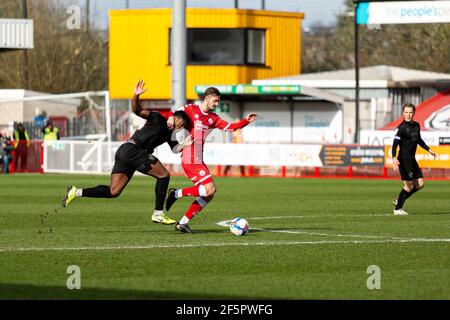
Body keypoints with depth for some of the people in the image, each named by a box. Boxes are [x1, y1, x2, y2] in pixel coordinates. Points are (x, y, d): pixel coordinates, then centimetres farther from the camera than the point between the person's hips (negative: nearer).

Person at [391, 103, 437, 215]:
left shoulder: (416, 126, 10)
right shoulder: (401, 128, -14)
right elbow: (395, 144, -22)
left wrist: (428, 149, 28)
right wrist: (394, 158, -35)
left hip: (412, 160, 8)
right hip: (404, 159, -8)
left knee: (419, 184, 7)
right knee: (409, 185, -9)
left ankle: (399, 201, 20)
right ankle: (398, 209, 2)